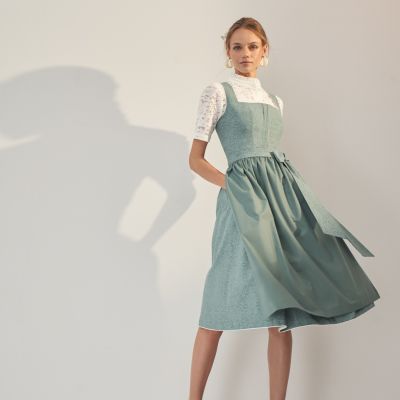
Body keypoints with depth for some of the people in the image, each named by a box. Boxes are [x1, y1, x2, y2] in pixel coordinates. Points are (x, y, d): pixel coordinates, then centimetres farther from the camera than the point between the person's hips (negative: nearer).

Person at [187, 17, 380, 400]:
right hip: (242, 197, -5)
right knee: (220, 310, -5)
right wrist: (230, 184, -13)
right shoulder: (218, 92, 4)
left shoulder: (275, 102, 21)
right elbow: (195, 159, 0)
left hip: (284, 194, 6)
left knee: (282, 312, 2)